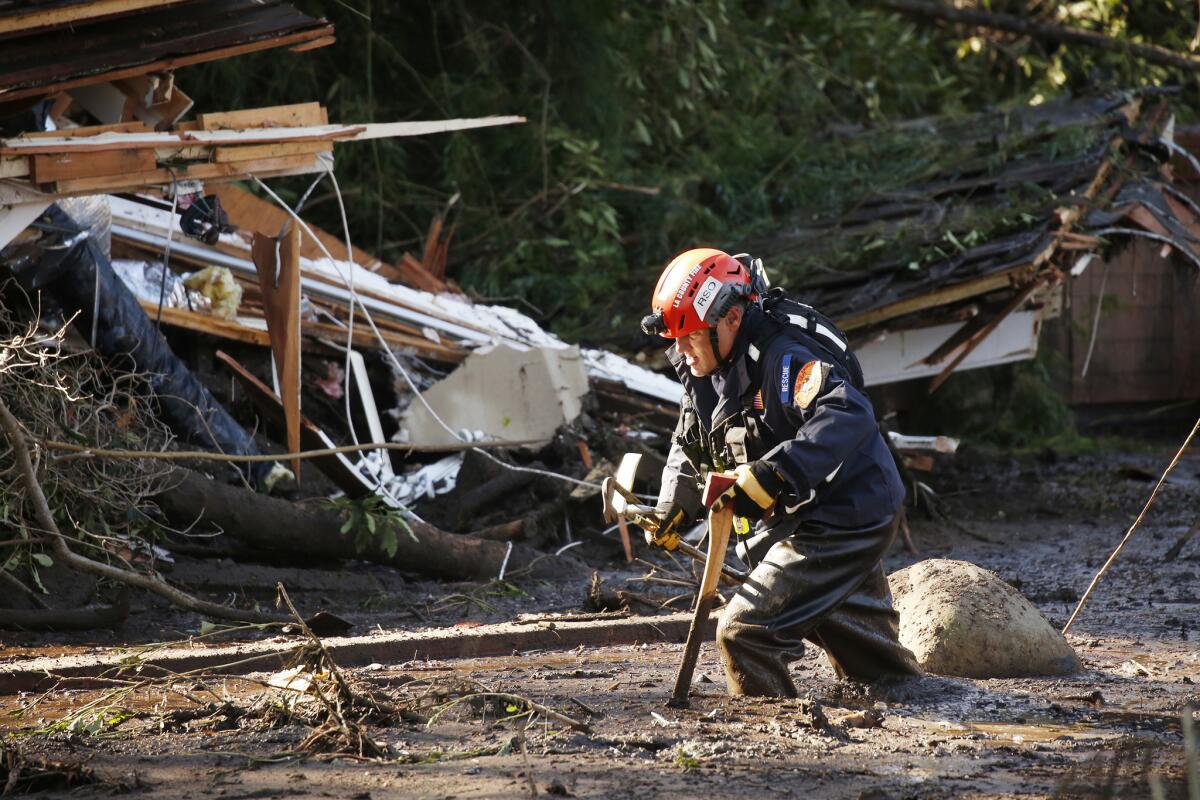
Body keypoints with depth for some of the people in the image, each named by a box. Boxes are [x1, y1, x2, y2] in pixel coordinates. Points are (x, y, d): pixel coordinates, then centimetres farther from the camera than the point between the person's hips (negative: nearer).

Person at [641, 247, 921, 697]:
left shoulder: (784, 358, -27)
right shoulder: (707, 368, 3)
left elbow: (848, 416, -44)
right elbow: (690, 443, 21)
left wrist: (775, 472, -53)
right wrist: (674, 507, 9)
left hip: (842, 522, -10)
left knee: (745, 633, -15)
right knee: (864, 646, 25)